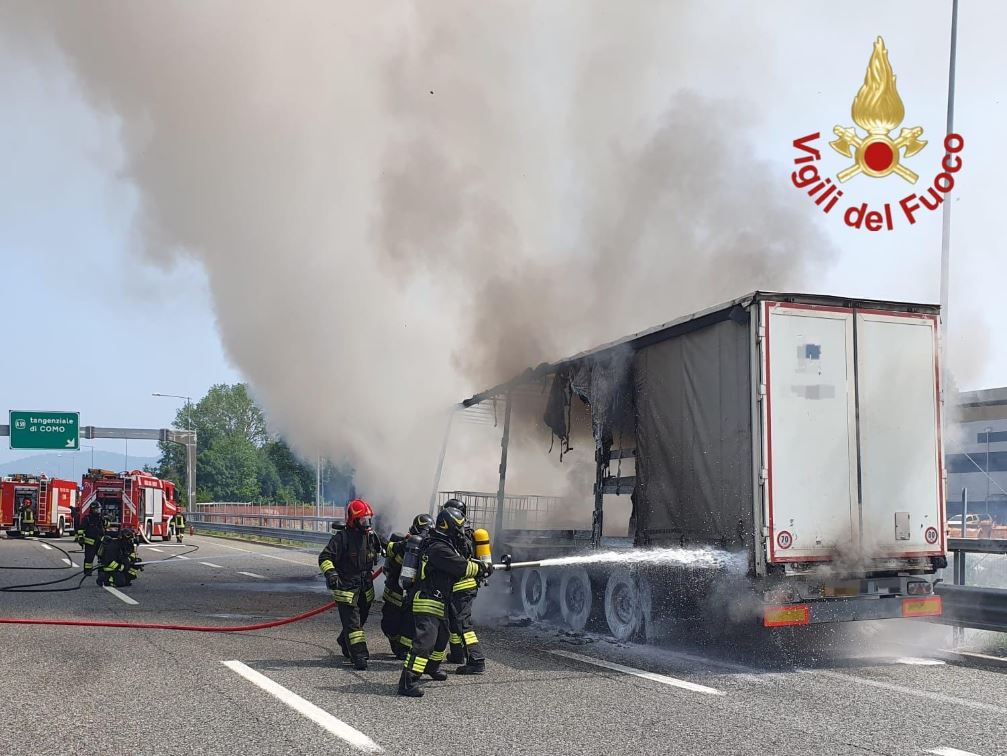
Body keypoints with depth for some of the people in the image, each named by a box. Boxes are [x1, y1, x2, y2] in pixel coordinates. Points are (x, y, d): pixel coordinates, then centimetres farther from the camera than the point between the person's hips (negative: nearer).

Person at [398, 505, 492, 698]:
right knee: (425, 640, -19)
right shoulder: (438, 548, -21)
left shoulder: (445, 546, 14)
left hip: (439, 603, 11)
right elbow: (462, 567, -19)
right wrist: (483, 569, -5)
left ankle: (432, 667, 50)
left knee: (441, 637, 27)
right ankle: (407, 682, -23)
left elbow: (460, 563, 19)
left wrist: (480, 567, 7)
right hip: (428, 604, -11)